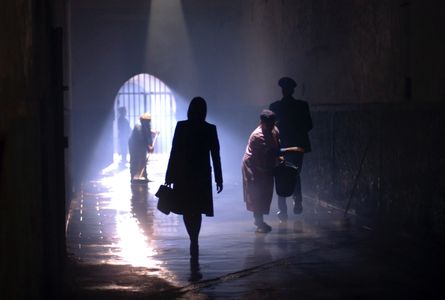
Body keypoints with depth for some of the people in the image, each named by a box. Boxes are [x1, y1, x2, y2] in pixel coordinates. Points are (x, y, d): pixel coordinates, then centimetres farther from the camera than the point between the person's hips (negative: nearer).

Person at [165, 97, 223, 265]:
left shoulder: (181, 126, -6)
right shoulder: (210, 129, -3)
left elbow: (174, 152, -5)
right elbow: (215, 156, -1)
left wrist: (169, 177, 0)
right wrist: (219, 179, 6)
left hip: (183, 175, -1)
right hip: (202, 176, 1)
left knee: (187, 209, 10)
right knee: (197, 211, 7)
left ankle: (194, 243, 8)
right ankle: (194, 244, 3)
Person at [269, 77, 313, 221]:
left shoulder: (274, 106, -9)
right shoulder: (302, 105, -5)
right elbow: (309, 126, 0)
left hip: (281, 146, -1)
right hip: (298, 145, 1)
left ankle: (283, 210, 1)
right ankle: (298, 201, 4)